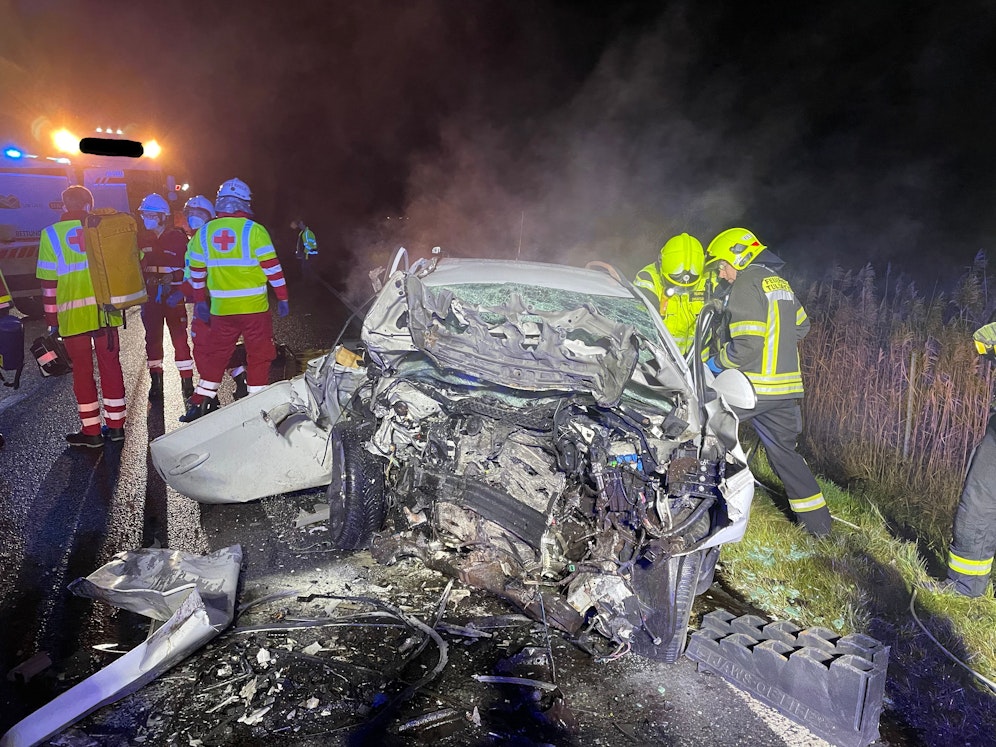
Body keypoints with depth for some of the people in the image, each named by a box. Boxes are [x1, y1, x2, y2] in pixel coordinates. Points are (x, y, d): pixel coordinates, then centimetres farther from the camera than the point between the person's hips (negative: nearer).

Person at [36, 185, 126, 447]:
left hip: (73, 315, -2)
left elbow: (49, 282, -4)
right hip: (105, 310, 2)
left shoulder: (51, 234, -2)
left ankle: (91, 431, 12)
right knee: (110, 365, 10)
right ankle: (116, 425, 17)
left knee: (82, 370, 6)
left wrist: (52, 320, 2)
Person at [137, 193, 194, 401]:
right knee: (153, 337, 6)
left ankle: (187, 380, 4)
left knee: (179, 336, -4)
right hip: (150, 296, 4)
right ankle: (156, 382, 15)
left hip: (173, 294, -4)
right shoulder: (141, 238, 9)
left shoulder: (177, 236, -2)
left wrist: (173, 277, -12)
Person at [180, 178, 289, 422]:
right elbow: (272, 267, -9)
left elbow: (197, 273, 11)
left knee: (215, 355, 15)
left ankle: (200, 403, 17)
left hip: (221, 309, 4)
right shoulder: (254, 230, -8)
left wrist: (200, 301, 21)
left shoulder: (203, 233, 5)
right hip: (254, 307, -4)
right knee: (259, 355, 6)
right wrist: (282, 297, -1)